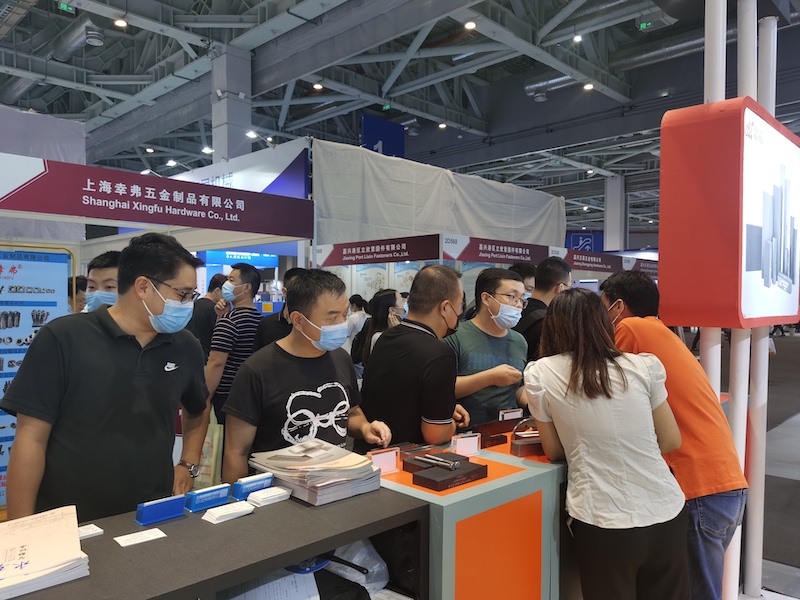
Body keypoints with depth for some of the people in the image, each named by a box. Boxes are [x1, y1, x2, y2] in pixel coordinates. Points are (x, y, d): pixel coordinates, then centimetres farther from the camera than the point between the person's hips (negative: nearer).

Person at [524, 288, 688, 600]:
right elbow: (671, 441, 8)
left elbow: (555, 452, 4)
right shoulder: (643, 366, -2)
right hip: (667, 516, 3)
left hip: (604, 525, -2)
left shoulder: (540, 373, -6)